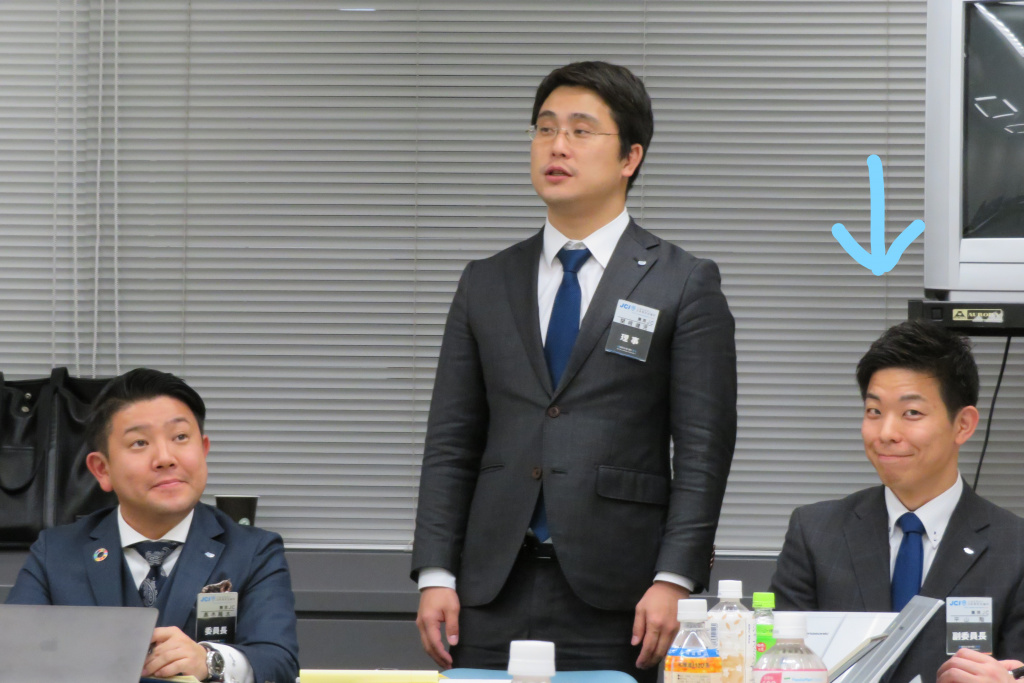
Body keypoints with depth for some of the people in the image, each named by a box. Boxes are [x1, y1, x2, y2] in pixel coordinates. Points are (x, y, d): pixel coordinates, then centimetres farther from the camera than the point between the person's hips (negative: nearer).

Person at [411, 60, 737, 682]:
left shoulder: (684, 285, 3)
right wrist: (436, 575, 2)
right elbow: (451, 443, 12)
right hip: (494, 597, 3)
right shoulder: (485, 286, 14)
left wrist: (674, 582, -12)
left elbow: (703, 449, -2)